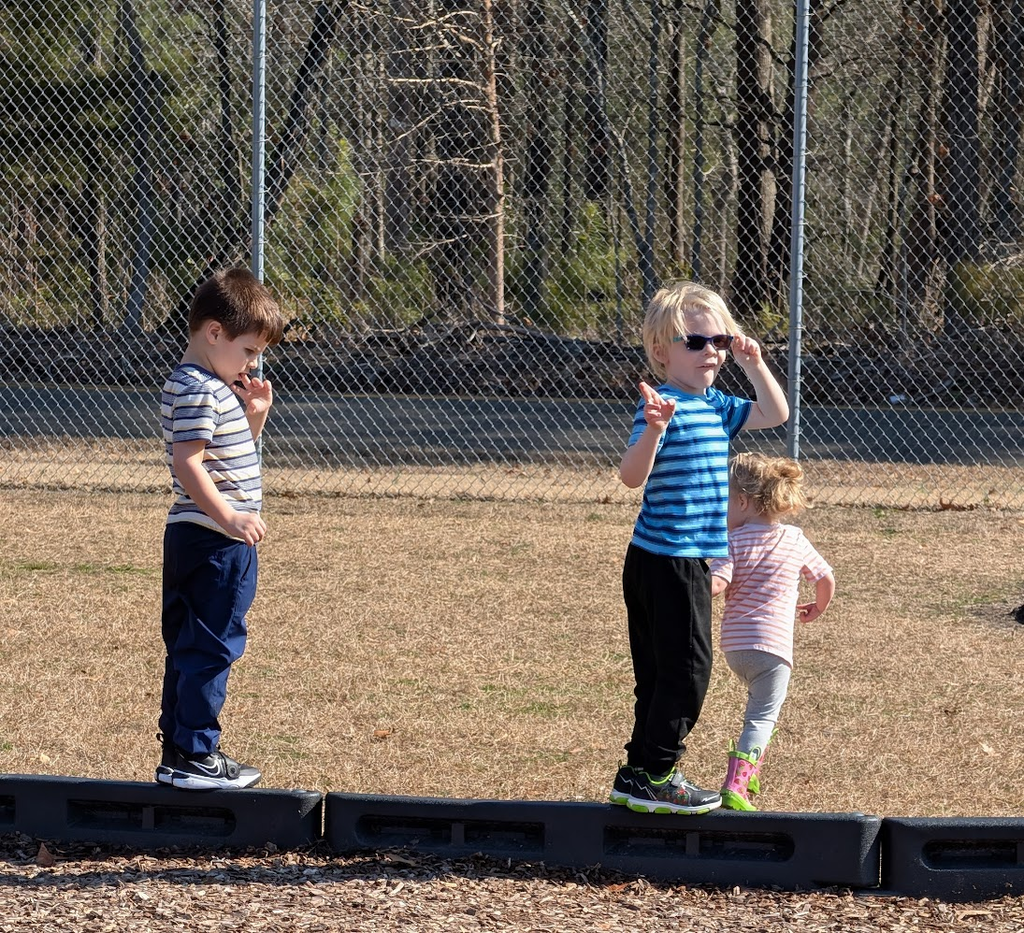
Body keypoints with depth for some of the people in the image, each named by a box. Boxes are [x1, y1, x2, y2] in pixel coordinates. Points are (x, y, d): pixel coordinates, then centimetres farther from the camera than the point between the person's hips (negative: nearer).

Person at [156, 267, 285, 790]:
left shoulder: (216, 386, 16)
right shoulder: (197, 391, -16)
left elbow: (234, 454, 27)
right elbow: (188, 464, -25)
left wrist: (255, 416, 11)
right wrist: (229, 517, -30)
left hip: (198, 541, 11)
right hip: (214, 545, -11)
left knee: (189, 647, 14)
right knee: (212, 648, -6)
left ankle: (178, 751, 20)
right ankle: (196, 756, -3)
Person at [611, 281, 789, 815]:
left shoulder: (715, 407, 11)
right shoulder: (662, 405, -16)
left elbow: (774, 414, 19)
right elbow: (633, 476, -27)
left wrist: (753, 364, 7)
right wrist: (653, 429, -44)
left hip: (686, 560, 9)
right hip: (666, 560, -9)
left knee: (660, 672, 13)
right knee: (685, 668, -6)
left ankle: (641, 776, 20)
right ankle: (653, 776, 0)